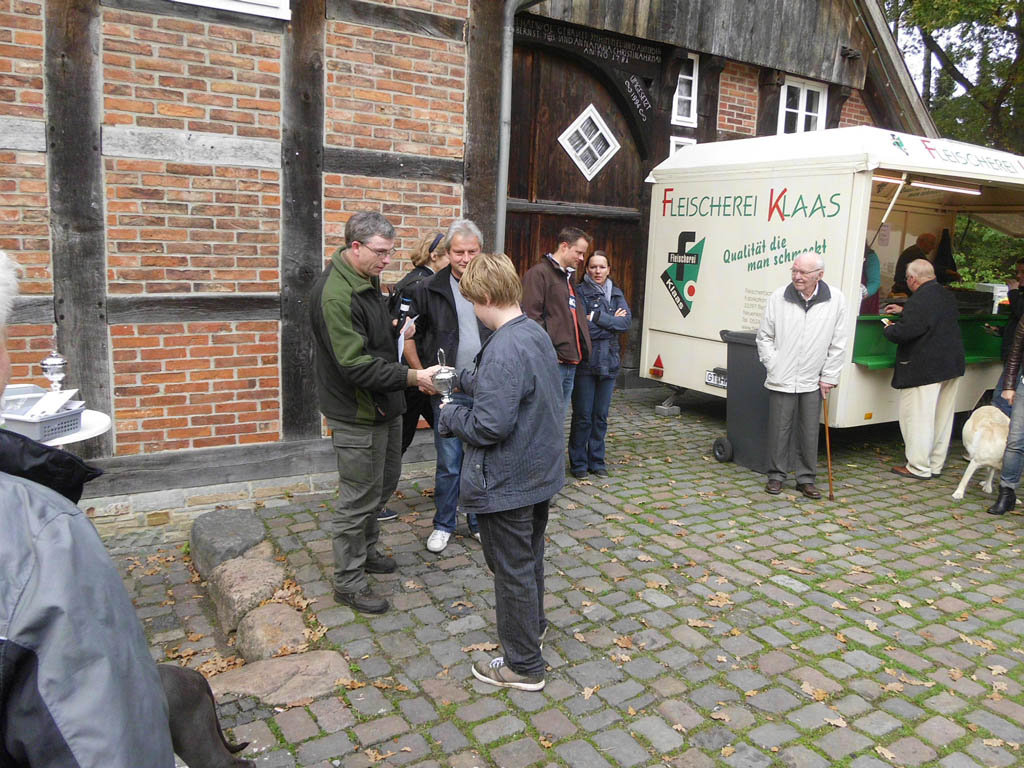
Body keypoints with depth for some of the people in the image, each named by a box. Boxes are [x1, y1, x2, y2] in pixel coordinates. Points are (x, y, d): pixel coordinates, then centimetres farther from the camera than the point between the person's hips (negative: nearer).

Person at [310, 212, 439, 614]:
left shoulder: (367, 280, 7)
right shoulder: (335, 295, -25)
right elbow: (357, 365, -29)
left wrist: (398, 330, 6)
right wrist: (413, 377, -28)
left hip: (384, 405, 10)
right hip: (357, 414, -10)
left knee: (384, 482, 22)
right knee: (359, 497, 2)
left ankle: (365, 550, 42)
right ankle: (348, 581, 18)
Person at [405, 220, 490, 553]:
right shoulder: (429, 290, -3)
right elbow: (408, 335, 3)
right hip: (448, 391, -1)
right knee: (448, 463, 6)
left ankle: (479, 521, 28)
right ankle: (444, 524, 24)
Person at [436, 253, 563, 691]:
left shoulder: (504, 349, -28)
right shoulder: (537, 334, 3)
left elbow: (489, 425, -30)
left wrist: (449, 416, -12)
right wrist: (464, 379, 18)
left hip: (507, 483, -10)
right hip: (541, 471, 10)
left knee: (512, 569, 6)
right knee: (530, 556, 27)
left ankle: (523, 666, 21)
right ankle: (532, 626, 48)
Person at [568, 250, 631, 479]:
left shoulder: (616, 293, 12)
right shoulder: (580, 292, -5)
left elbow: (626, 322, -3)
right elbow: (582, 327, -16)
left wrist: (597, 318, -13)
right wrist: (612, 322, -8)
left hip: (609, 362, 5)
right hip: (585, 363, -5)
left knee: (601, 415, 11)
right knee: (583, 416, 0)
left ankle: (596, 460, 23)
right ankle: (578, 463, 13)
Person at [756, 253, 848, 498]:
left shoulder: (835, 299, -2)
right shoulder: (778, 297, -3)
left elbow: (838, 343, 4)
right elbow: (764, 336, 6)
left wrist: (829, 377, 3)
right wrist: (774, 365, -2)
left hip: (813, 382, 1)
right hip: (781, 379, -1)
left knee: (809, 433, 9)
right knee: (779, 429, 6)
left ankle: (806, 479, 22)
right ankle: (776, 475, 21)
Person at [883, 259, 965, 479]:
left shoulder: (918, 301, -19)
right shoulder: (947, 296, 12)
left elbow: (904, 332, -24)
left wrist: (888, 328, -3)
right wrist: (903, 311, 33)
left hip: (925, 369, -9)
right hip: (952, 366, 9)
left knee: (918, 417, -1)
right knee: (942, 417, 14)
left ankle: (919, 467, 4)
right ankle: (936, 465, 24)